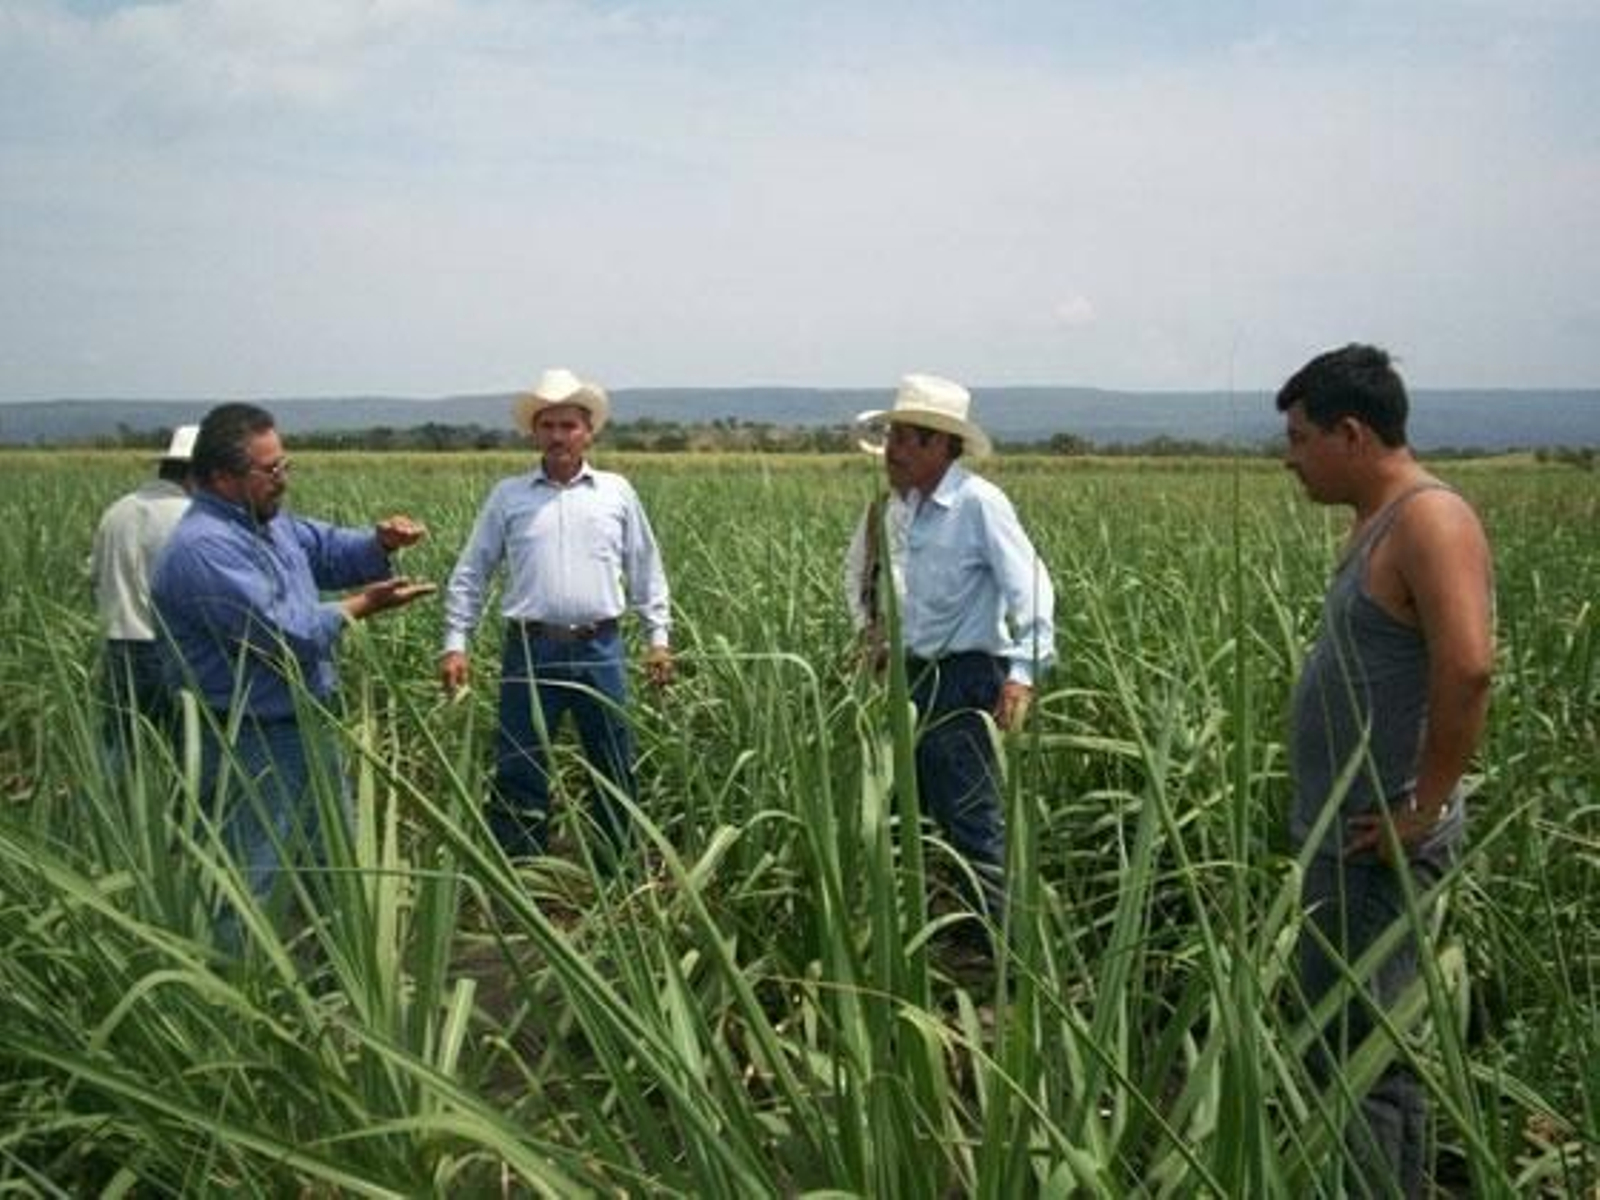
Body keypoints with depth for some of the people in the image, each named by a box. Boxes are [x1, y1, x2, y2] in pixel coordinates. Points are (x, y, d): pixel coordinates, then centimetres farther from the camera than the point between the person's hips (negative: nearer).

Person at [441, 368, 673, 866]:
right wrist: (455, 644, 0)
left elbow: (646, 570, 14)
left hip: (599, 650, 1)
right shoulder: (508, 495, 6)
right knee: (518, 774, 1)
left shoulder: (616, 492, 9)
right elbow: (469, 575, 8)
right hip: (531, 649, -1)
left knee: (616, 771, 9)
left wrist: (658, 637, 8)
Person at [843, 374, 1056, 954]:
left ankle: (1000, 946, 4)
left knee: (973, 824, -6)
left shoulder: (979, 503, -13)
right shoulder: (893, 507, 9)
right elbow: (858, 570, 27)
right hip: (910, 676, 8)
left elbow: (1030, 589, -20)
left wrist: (1023, 673, -30)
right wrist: (868, 625, 12)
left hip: (963, 679, -8)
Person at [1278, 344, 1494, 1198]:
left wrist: (1424, 808, -24)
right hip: (1342, 833, 10)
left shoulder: (1430, 519, -17)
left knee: (1348, 1056, -4)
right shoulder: (1377, 521, 13)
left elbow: (1467, 668, -30)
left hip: (1376, 845, -10)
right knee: (1364, 1048, 19)